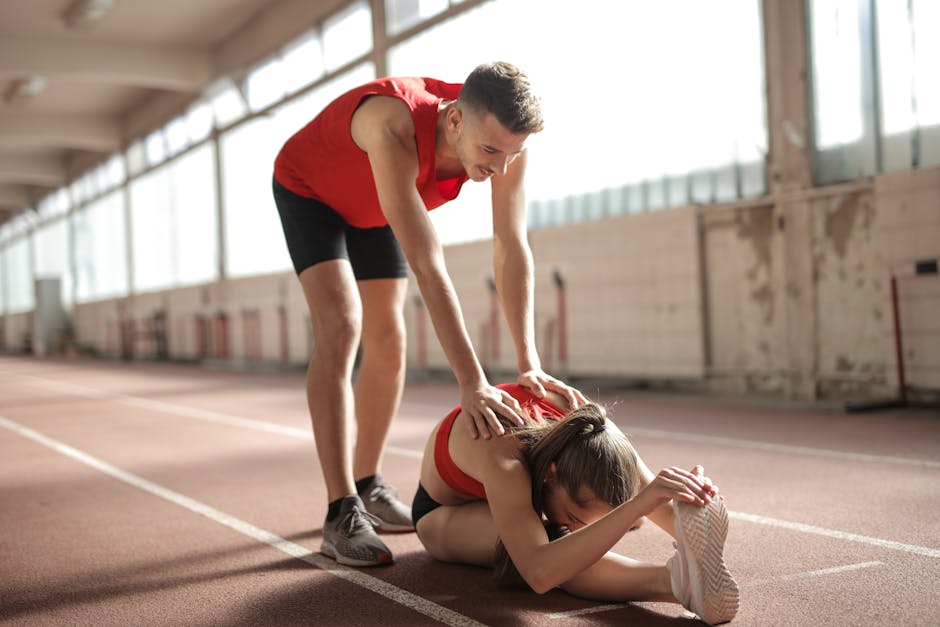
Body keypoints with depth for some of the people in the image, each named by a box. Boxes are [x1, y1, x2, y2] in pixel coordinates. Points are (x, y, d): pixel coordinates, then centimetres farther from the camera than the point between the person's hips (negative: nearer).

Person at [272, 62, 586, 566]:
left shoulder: (503, 135, -29)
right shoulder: (395, 131, -46)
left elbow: (512, 249, -27)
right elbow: (427, 265, -50)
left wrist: (529, 365, -34)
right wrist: (472, 383, -51)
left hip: (371, 204, 6)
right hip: (307, 189, -6)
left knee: (388, 344, 3)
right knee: (341, 328, -22)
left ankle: (368, 487, 20)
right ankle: (341, 514, -20)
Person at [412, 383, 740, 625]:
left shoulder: (591, 431, -34)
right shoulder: (504, 462, -50)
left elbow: (662, 506, -30)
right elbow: (539, 574, -64)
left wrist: (688, 503, -56)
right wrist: (638, 505, -74)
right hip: (445, 512, -8)